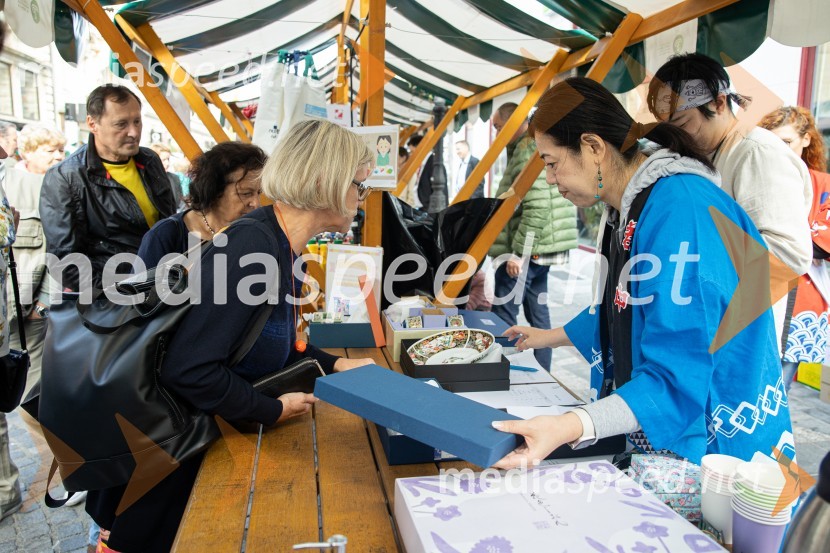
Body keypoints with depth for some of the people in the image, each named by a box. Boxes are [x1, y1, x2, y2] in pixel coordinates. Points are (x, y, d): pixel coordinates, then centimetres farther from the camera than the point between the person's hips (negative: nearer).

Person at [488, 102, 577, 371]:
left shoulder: (528, 151, -14)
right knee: (538, 311, 14)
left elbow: (537, 206, -24)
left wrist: (517, 252, -21)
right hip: (541, 248, 10)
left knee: (504, 314, -3)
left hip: (525, 249, -10)